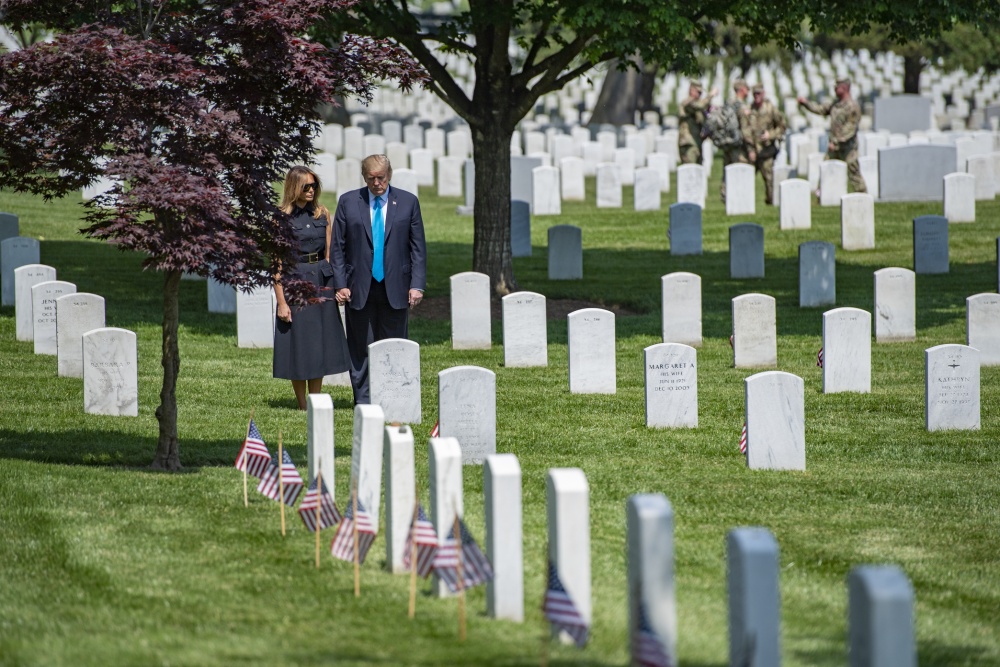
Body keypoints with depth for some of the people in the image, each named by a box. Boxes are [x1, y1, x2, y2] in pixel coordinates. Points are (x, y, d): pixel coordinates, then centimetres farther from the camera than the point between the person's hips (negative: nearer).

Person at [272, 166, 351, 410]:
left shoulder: (322, 214, 6)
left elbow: (329, 254, 11)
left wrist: (334, 286, 4)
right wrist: (281, 302, -12)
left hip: (321, 281, 4)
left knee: (319, 344, 7)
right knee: (298, 344, 1)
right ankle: (302, 406, 10)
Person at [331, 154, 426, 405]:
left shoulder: (408, 202, 5)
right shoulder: (348, 202, 5)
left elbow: (418, 248, 5)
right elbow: (338, 247, 5)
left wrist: (417, 284, -5)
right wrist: (341, 284, -4)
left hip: (395, 289, 0)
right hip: (359, 289, 0)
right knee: (360, 349, 1)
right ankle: (363, 401, 7)